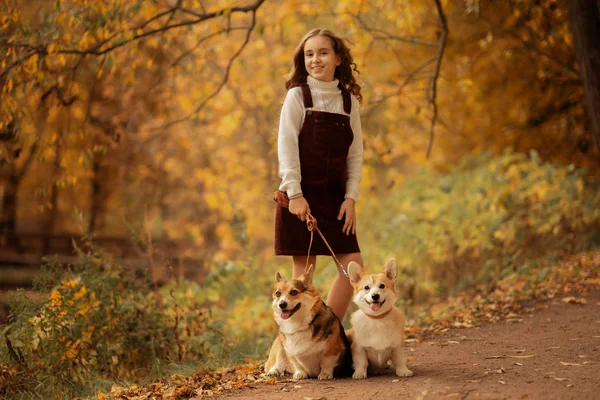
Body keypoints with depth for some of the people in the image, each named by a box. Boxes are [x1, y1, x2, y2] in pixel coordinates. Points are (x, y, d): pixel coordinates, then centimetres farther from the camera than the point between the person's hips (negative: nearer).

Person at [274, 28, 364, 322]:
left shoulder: (349, 100, 9)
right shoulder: (297, 95, -2)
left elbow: (355, 154, 9)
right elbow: (287, 147, -8)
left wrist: (351, 197, -1)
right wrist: (295, 194, -15)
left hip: (334, 196, 4)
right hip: (301, 195, -4)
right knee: (304, 269, -2)